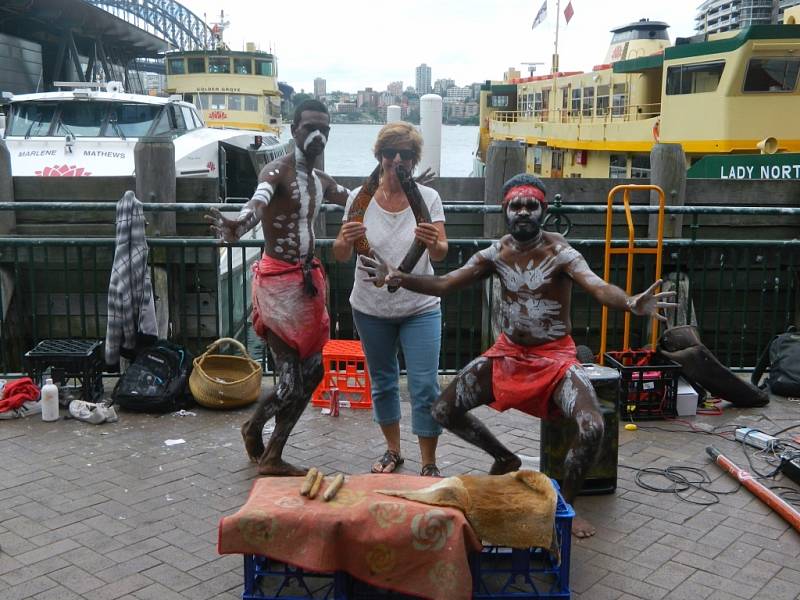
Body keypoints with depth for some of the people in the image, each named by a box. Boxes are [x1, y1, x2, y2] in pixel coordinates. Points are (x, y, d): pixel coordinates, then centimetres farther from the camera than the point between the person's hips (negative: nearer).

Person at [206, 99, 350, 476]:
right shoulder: (276, 172, -13)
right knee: (291, 382, -7)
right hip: (278, 282, -8)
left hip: (309, 280, 8)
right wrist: (236, 227, -58)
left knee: (312, 372, 9)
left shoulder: (322, 181, 13)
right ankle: (252, 429, 26)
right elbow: (258, 203, -36)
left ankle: (272, 458, 23)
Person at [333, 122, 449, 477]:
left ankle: (429, 465, 11)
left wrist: (434, 243, -38)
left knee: (425, 387, -4)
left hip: (420, 309, -1)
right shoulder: (360, 198, -6)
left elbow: (441, 254, -14)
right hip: (371, 308, 2)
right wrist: (346, 241, -29)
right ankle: (393, 450, 35)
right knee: (382, 382, 15)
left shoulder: (428, 198, -7)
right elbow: (340, 256, -6)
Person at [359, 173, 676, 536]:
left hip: (555, 355, -4)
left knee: (592, 429, -27)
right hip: (508, 353, 4)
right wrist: (399, 279, -28)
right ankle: (505, 459, 24)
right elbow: (443, 285, -9)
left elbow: (598, 288, -33)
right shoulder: (495, 254, -3)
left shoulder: (559, 253, -16)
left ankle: (565, 504, 2)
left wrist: (631, 303, -56)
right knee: (443, 411, -2)